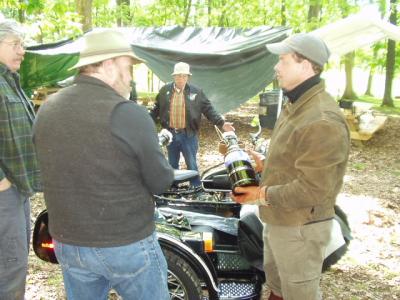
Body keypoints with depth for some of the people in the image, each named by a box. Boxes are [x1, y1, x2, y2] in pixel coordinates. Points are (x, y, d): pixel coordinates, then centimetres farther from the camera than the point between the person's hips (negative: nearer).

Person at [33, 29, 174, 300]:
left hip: (67, 243, 6)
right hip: (127, 245, -5)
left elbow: (59, 169, 9)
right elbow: (161, 182, -13)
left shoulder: (46, 109, -2)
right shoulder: (130, 114, -21)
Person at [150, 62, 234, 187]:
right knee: (172, 165, 16)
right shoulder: (165, 90, 1)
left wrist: (221, 123, -14)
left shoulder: (196, 92, -4)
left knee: (192, 166, 5)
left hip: (188, 135, -2)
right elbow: (156, 109, 9)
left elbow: (208, 110, -4)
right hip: (170, 134, 2)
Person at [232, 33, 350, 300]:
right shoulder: (297, 105, 7)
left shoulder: (323, 121, -29)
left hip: (300, 227, -10)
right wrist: (265, 164, 5)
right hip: (278, 219, 10)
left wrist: (263, 195, -22)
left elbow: (312, 189, -30)